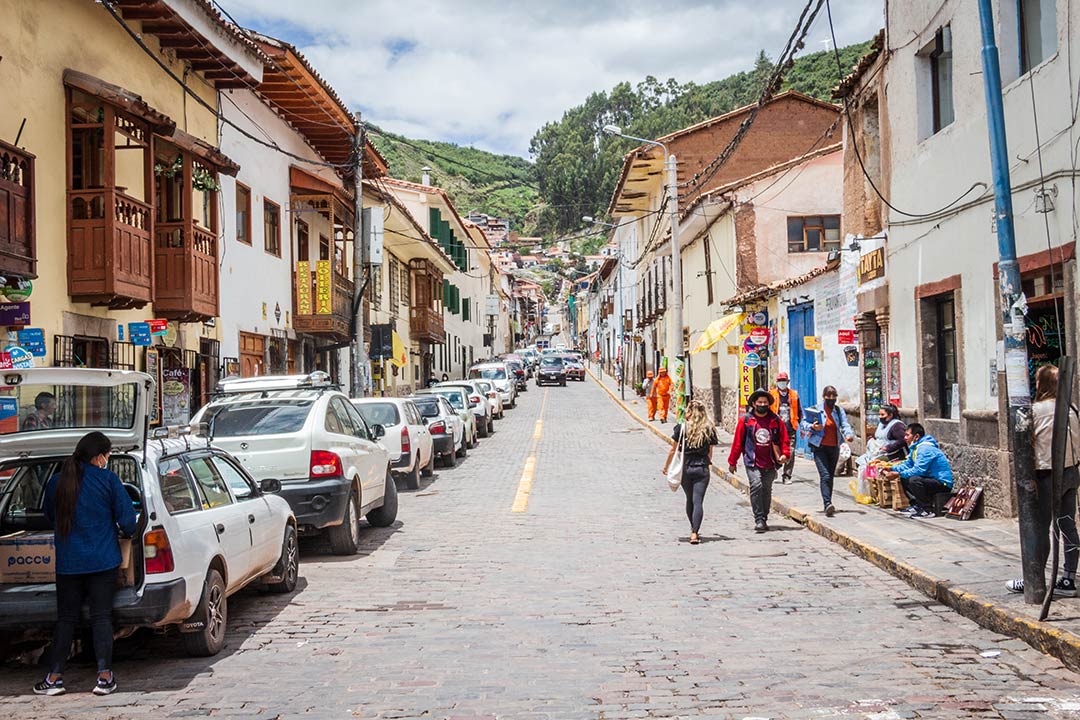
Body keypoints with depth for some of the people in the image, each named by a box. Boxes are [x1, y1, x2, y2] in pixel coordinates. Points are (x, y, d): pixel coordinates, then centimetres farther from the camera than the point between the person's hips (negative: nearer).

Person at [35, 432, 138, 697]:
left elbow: (50, 516, 16)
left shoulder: (56, 482, 2)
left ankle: (55, 677, 9)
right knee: (101, 617, 2)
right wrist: (128, 532, 16)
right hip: (103, 561, -2)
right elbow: (127, 519, -6)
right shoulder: (108, 479, -8)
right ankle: (104, 676, -2)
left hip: (67, 563, 2)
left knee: (66, 618, 10)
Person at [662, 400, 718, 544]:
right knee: (698, 501, -5)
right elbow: (710, 452, 8)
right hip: (702, 469, 0)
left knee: (690, 500, 18)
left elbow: (673, 450, 0)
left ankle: (693, 529, 32)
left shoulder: (682, 428, -5)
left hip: (685, 469, 0)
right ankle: (695, 533, -16)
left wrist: (666, 466, 13)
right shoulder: (709, 429, 0)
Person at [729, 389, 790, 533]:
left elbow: (784, 439, 10)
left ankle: (764, 520, 23)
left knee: (767, 491, 10)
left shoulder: (776, 420, 5)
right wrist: (732, 462, 6)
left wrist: (784, 454, -8)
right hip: (753, 463, -3)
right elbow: (737, 442, 4)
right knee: (756, 486, -19)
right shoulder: (745, 420, 0)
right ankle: (759, 520, -17)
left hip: (770, 464, 3)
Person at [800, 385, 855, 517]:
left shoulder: (839, 410, 7)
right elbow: (802, 423, -1)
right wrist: (812, 427, -21)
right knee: (825, 476, -17)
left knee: (830, 476, 13)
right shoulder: (816, 410, -4)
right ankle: (827, 504, -26)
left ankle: (828, 504, 25)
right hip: (820, 447, -4)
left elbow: (845, 425, -3)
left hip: (834, 447, 4)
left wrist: (849, 435, -24)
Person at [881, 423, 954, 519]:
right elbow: (908, 464, 18)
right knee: (904, 478, 13)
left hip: (943, 483, -11)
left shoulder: (925, 448, -21)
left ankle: (928, 510, -20)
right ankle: (916, 505, 9)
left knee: (914, 480, -31)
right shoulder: (916, 447, 11)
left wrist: (898, 474, -23)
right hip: (932, 479, 11)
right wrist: (891, 469, 4)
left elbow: (919, 470, -27)